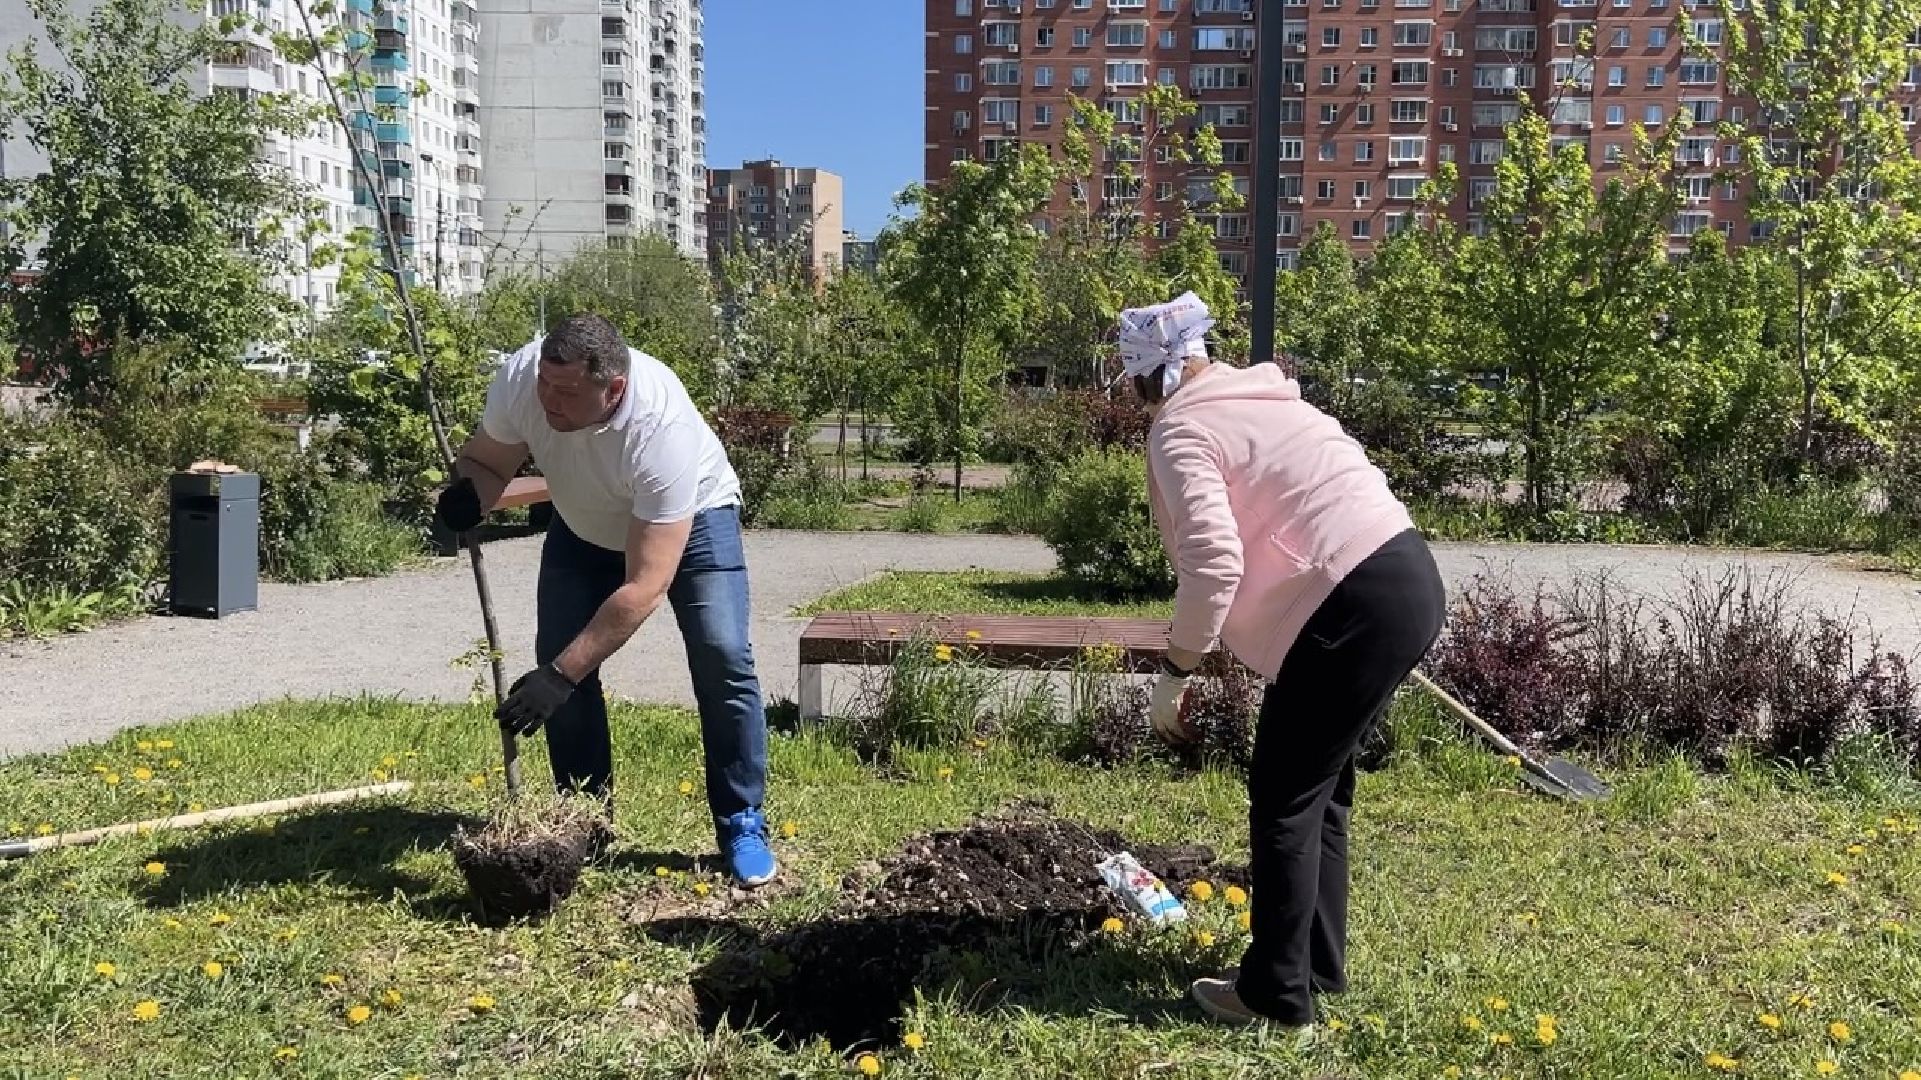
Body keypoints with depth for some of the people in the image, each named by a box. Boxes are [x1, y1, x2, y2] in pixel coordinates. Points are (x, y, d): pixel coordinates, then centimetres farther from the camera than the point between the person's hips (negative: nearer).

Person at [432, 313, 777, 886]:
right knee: (560, 658, -9)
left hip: (690, 518, -4)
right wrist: (466, 495, -36)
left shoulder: (662, 429, -43)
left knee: (724, 662, -18)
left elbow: (644, 586, -42)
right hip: (584, 527, 4)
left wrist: (560, 675, -43)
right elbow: (485, 460, -10)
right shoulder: (519, 376, -30)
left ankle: (742, 827, -3)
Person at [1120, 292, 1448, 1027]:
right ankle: (1318, 965, 31)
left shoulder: (1180, 430, -7)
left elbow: (1214, 563, -20)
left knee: (1284, 798, 2)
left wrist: (1174, 673, -9)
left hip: (1358, 605, -9)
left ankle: (1277, 994, 12)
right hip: (1405, 579, 9)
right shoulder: (1257, 401, 20)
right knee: (1319, 787, 20)